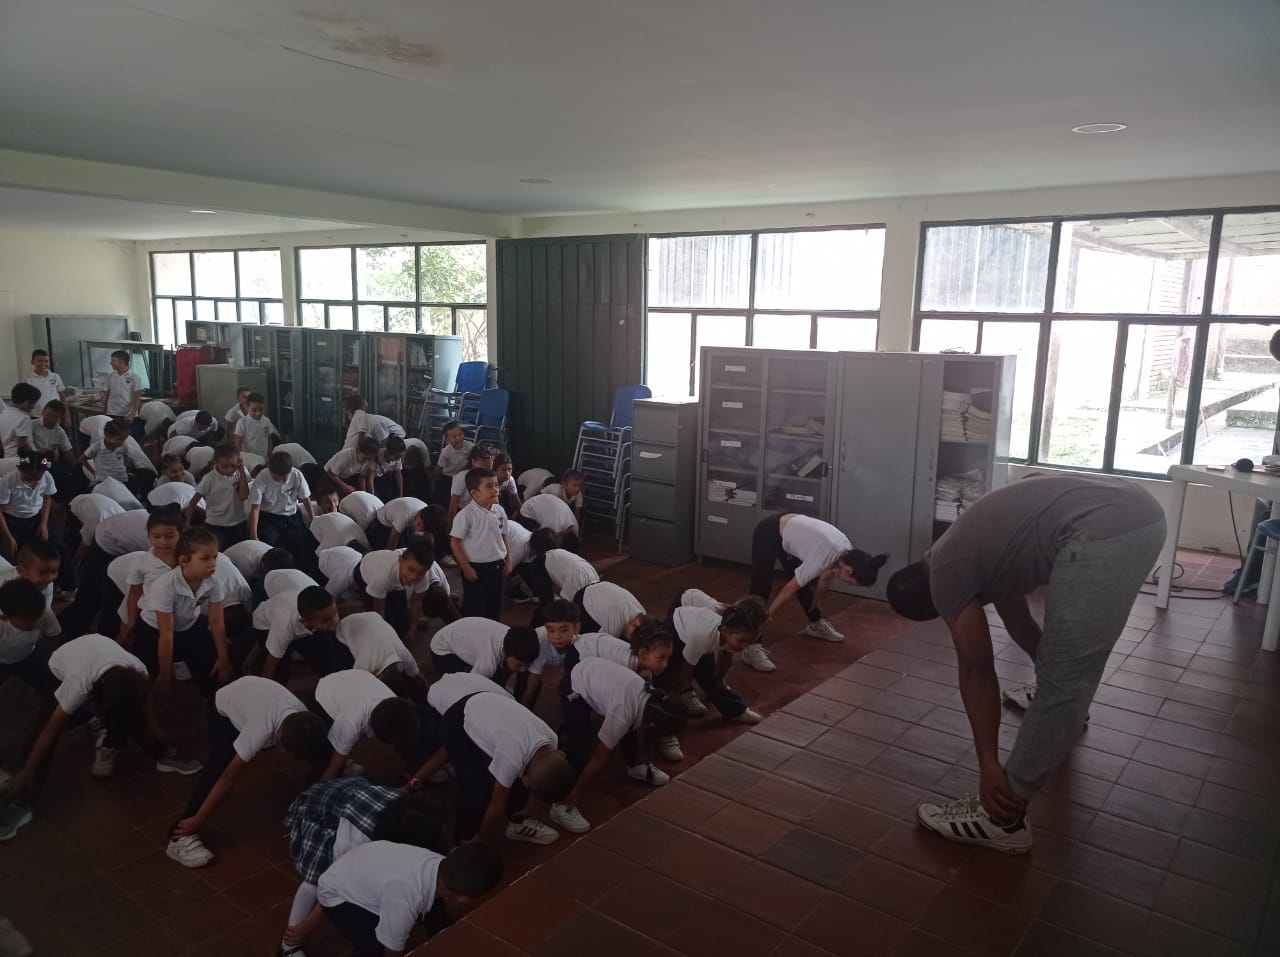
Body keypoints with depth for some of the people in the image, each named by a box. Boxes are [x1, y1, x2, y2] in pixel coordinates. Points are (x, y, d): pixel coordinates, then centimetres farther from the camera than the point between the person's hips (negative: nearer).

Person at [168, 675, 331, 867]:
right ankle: (181, 838, -20)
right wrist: (198, 821, -27)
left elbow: (314, 751, -10)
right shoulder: (262, 729, -43)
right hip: (225, 709, -6)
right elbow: (229, 776, -35)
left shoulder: (303, 720, -29)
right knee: (220, 768, -26)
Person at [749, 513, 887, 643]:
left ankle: (816, 624, 29)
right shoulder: (826, 556, -33)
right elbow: (790, 589, -26)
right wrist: (765, 618, -18)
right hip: (768, 534, -8)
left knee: (805, 583, 12)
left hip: (788, 531, 8)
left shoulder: (846, 553, -10)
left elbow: (825, 579, 9)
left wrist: (816, 606, 21)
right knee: (761, 587, -12)